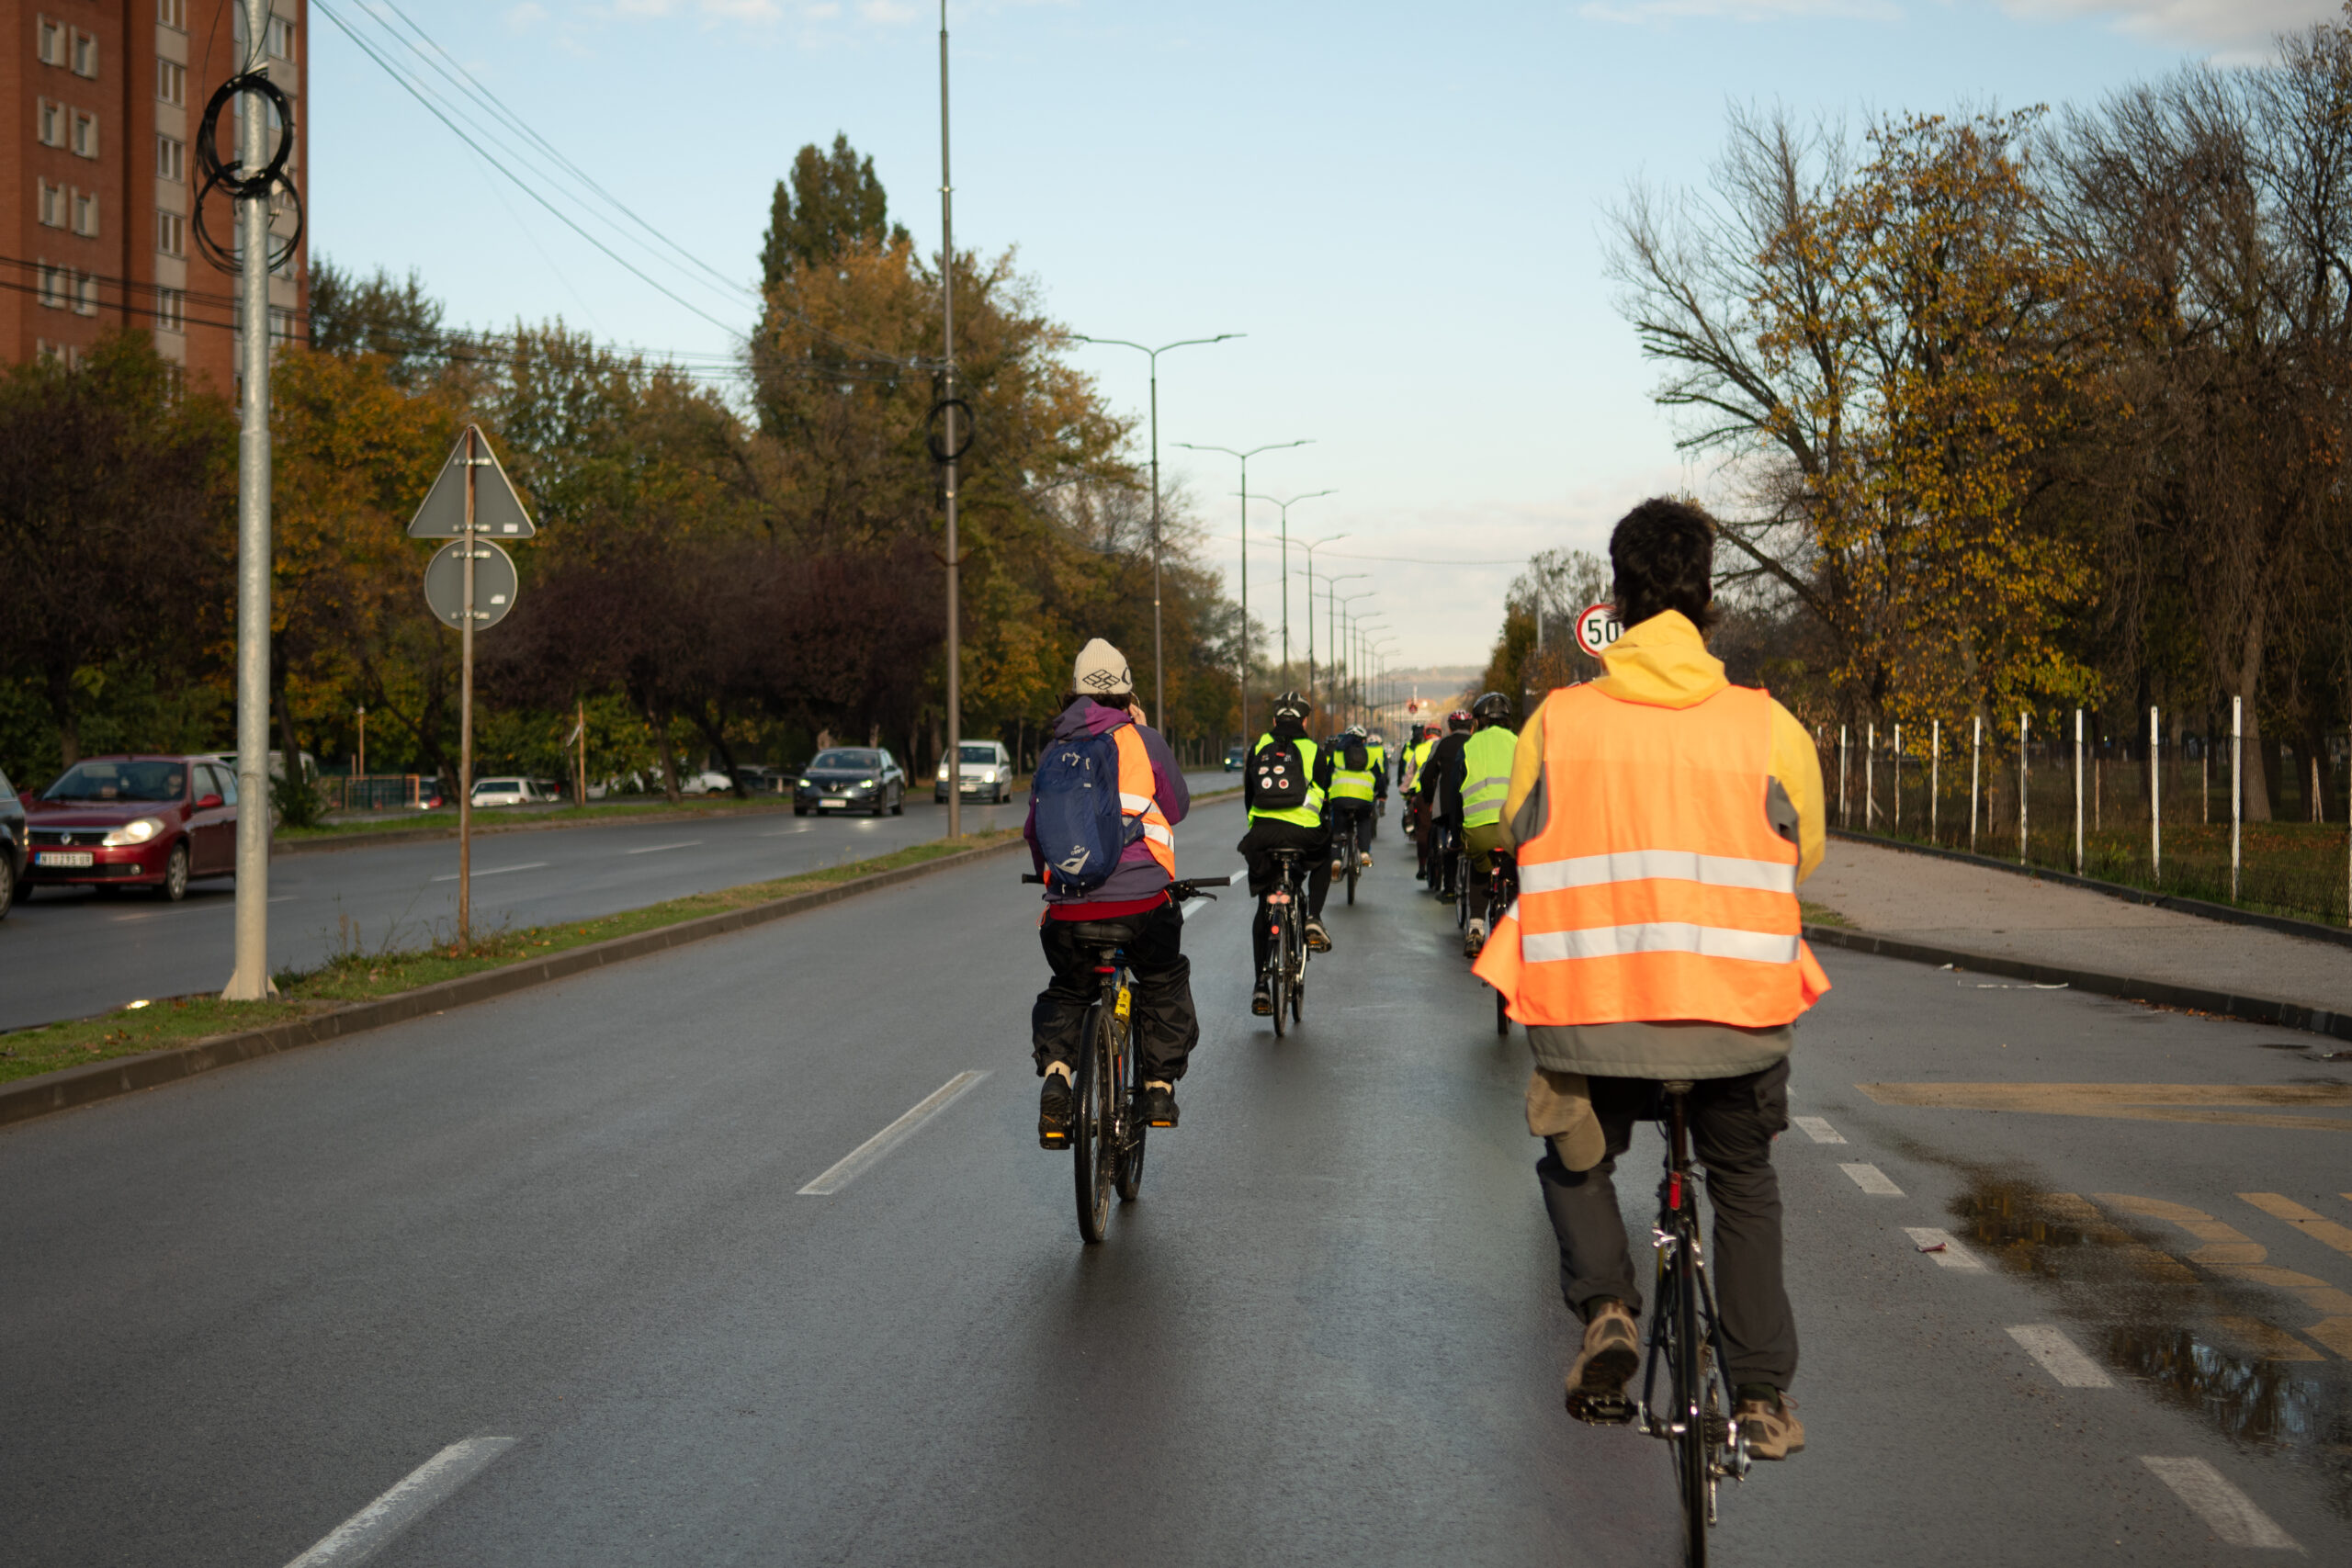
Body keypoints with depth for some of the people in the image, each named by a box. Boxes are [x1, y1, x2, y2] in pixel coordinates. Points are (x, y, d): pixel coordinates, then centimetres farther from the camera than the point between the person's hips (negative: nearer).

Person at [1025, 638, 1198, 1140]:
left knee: (1067, 991, 23)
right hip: (1141, 902, -2)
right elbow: (1177, 806, 15)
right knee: (1164, 984, 24)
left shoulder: (1053, 750, 11)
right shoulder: (1141, 740, 1)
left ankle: (1054, 1071, -2)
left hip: (1068, 906, 2)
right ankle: (1159, 1086, 19)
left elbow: (1034, 829, 20)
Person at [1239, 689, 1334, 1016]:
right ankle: (1313, 918, 11)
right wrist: (1327, 832, 28)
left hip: (1262, 834, 2)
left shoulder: (1259, 748, 15)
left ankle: (1261, 986, 11)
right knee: (1324, 858, 34)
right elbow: (1326, 798, 12)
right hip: (1303, 834, -2)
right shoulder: (1315, 753, 9)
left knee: (1264, 910, 16)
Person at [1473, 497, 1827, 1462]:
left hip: (1591, 1014, -1)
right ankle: (1764, 1396, 21)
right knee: (1745, 1185, 24)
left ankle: (1606, 1305, 1)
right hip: (1738, 1012, 1)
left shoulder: (1557, 722, -2)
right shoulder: (1768, 725, -2)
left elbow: (1517, 838, 13)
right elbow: (1802, 855, 13)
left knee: (1574, 1163, 26)